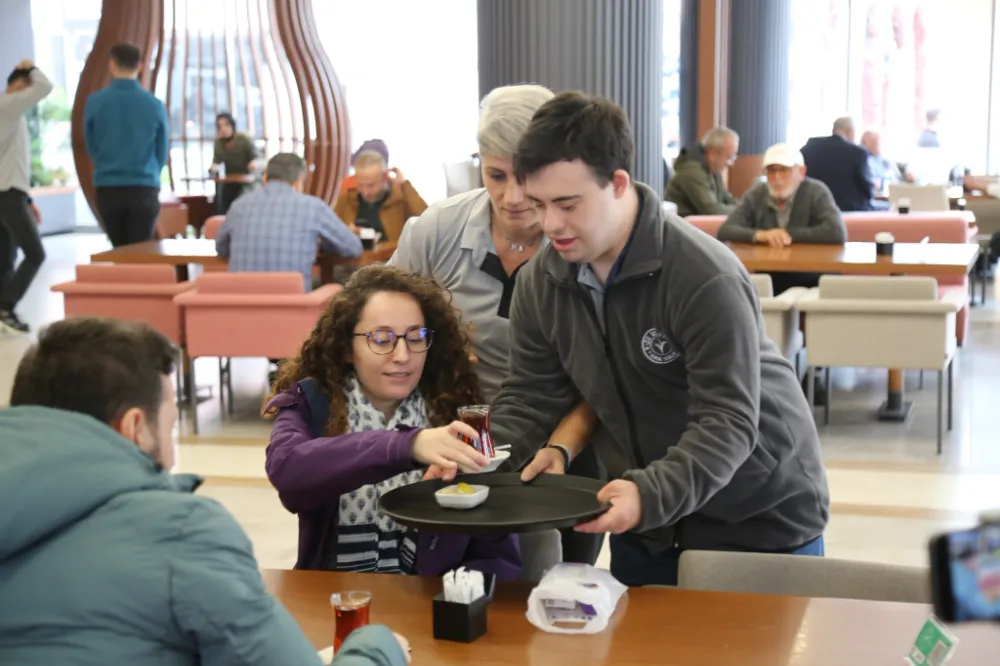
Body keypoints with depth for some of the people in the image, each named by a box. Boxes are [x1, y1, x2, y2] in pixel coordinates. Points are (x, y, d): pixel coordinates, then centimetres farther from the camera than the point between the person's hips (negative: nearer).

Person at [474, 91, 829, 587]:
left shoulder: (706, 277, -27)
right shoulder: (541, 280, -7)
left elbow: (728, 421, -30)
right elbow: (531, 397, -2)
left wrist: (651, 493, -45)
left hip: (759, 520, -5)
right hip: (645, 518, 5)